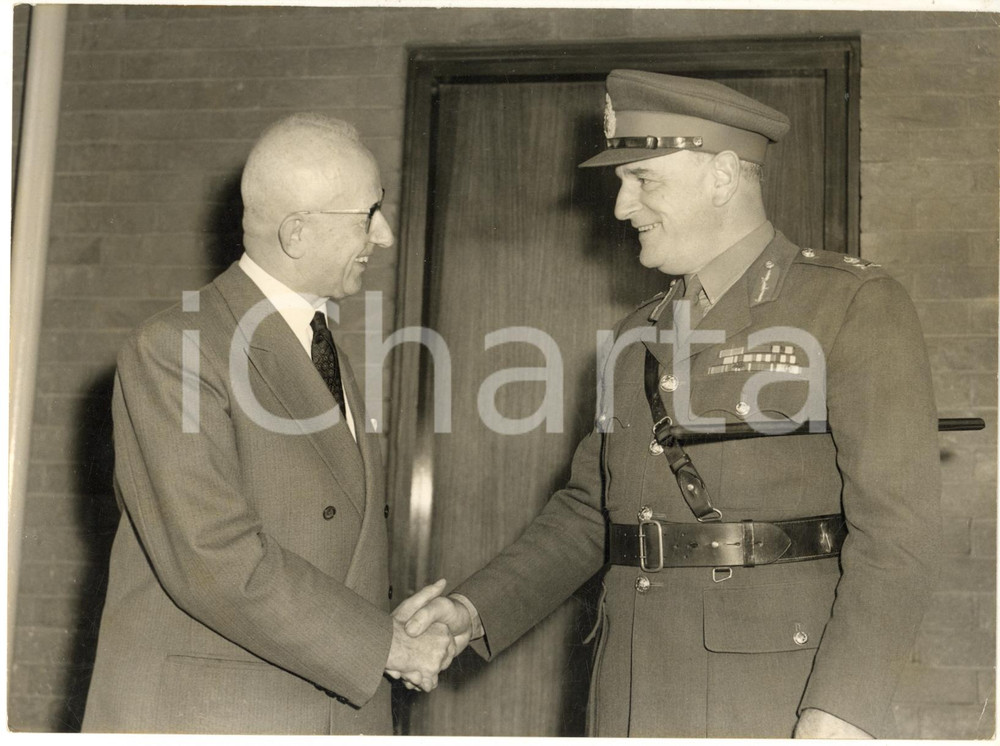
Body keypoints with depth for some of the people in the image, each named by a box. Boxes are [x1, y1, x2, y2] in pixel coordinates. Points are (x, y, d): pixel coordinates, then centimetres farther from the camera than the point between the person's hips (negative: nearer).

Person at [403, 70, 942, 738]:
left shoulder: (856, 306, -5)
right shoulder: (640, 337, 15)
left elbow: (897, 523, -12)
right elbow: (589, 509, 17)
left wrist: (844, 709, -21)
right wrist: (475, 610, 4)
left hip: (787, 702, -5)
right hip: (636, 700, 5)